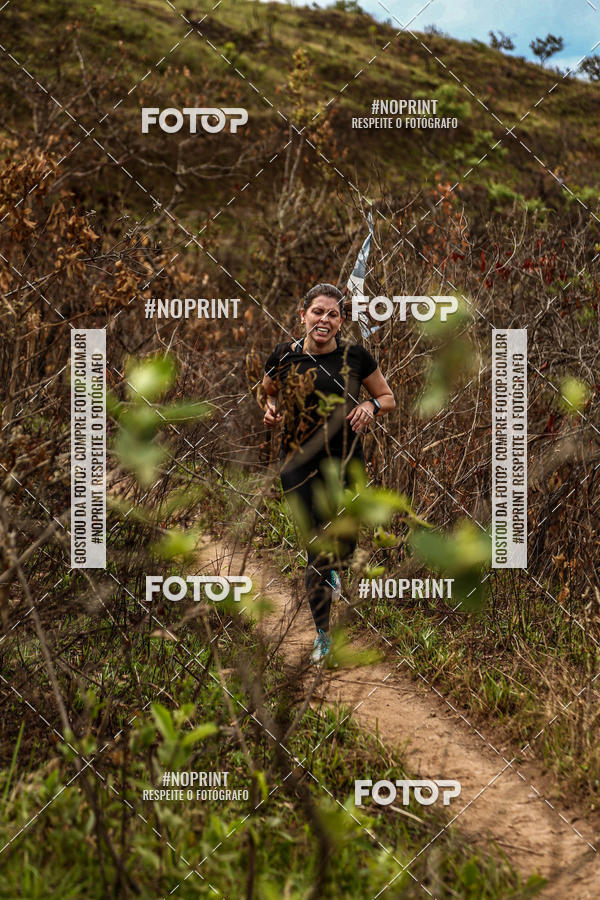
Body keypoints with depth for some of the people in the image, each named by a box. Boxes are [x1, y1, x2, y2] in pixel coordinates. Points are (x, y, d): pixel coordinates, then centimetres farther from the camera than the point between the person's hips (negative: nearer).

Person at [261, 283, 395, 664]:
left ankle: (329, 569, 49)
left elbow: (388, 397, 6)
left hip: (346, 462, 1)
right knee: (317, 550, -3)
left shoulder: (355, 356, -7)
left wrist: (371, 406, -16)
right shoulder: (284, 356, -6)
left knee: (343, 546, 9)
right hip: (300, 464, -1)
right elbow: (269, 391, 14)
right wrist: (271, 409, -7)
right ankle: (323, 635, 12)